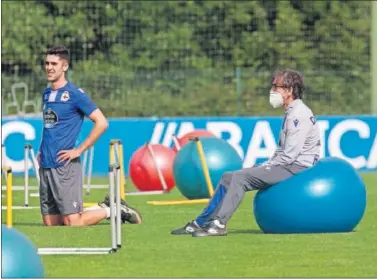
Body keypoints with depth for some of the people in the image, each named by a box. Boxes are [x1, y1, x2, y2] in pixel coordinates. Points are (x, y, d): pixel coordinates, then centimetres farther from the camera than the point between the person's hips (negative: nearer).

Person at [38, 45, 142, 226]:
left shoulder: (74, 94, -8)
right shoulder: (46, 94, 14)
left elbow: (102, 123, -12)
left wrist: (79, 150, -13)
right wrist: (42, 150, 13)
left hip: (64, 165, -8)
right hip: (45, 165, 8)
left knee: (72, 223, -10)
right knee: (50, 223, 7)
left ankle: (112, 210, 14)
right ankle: (104, 208, 22)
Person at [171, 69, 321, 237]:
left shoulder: (299, 114, -15)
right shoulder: (291, 113, 18)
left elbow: (289, 155, -21)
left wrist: (265, 168, -11)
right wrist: (263, 167, 7)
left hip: (296, 167, -10)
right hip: (288, 166, 10)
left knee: (240, 178, -21)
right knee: (228, 177, 4)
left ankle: (219, 225, -23)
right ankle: (200, 223, 4)